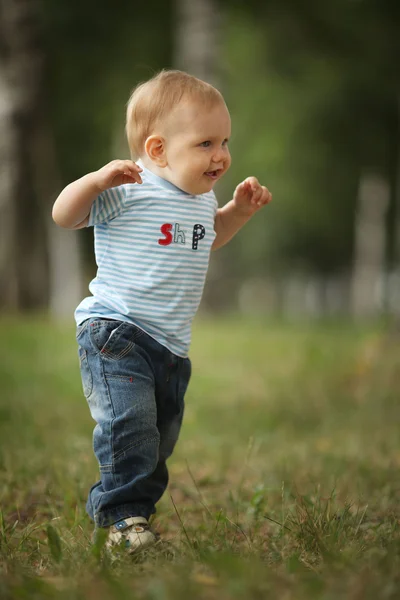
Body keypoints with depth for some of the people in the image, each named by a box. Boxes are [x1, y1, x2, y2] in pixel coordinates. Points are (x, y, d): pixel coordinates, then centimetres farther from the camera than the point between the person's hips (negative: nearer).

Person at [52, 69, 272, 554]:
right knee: (129, 426, -22)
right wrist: (99, 180, -30)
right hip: (115, 333, -8)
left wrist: (239, 210, 16)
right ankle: (123, 514, -7)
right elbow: (63, 216, -14)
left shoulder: (201, 198, 10)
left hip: (172, 346, 8)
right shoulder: (129, 191, -15)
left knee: (160, 438, 14)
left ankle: (126, 504, 32)